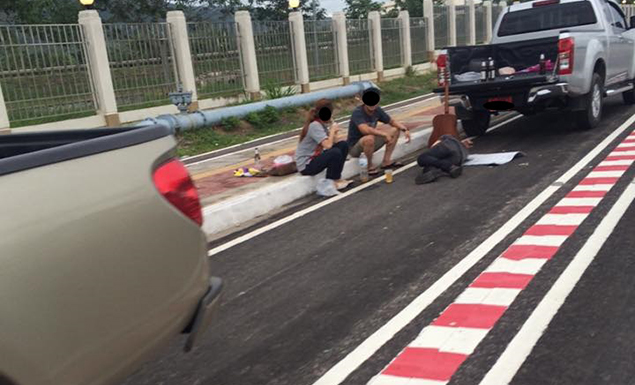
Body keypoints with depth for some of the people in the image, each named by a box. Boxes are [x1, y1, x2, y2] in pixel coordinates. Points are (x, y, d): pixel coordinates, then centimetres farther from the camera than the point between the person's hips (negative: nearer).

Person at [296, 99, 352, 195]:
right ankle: (330, 183, -9)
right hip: (306, 165, -10)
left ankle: (336, 178, 3)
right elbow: (328, 145, -31)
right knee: (335, 153, -29)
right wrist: (332, 131, -15)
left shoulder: (322, 124, 7)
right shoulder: (314, 126, -21)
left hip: (315, 157, 10)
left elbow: (334, 142, 5)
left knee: (343, 145, 3)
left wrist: (334, 133, -15)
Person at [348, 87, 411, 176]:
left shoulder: (377, 110, -3)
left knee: (395, 130, 1)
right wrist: (385, 134, -38)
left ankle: (386, 161, 2)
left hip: (370, 145, 8)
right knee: (369, 138, -40)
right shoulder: (357, 113, -26)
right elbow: (365, 130, -43)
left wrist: (405, 129, -9)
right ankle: (369, 166, -15)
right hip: (355, 147, -7)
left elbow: (392, 121, 8)